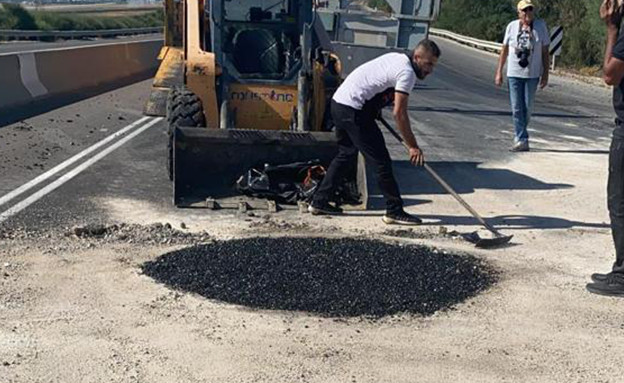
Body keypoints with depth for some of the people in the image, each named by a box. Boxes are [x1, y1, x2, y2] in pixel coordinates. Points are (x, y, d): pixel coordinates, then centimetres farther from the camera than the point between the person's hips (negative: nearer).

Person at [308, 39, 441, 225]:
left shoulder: (396, 58, 15)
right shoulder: (407, 72, -13)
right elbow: (399, 113, -18)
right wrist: (413, 146, -14)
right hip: (354, 110, -10)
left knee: (346, 154, 21)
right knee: (381, 161, -4)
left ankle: (319, 202, 25)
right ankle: (394, 211, 4)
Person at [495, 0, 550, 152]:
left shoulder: (541, 26, 0)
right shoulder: (512, 26, 2)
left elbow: (545, 52, 2)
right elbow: (504, 50, 8)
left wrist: (545, 74, -1)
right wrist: (499, 72, 5)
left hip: (532, 74, 0)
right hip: (514, 73, 0)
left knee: (527, 108, 7)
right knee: (517, 108, -3)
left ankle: (519, 135, 27)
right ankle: (522, 140, 1)